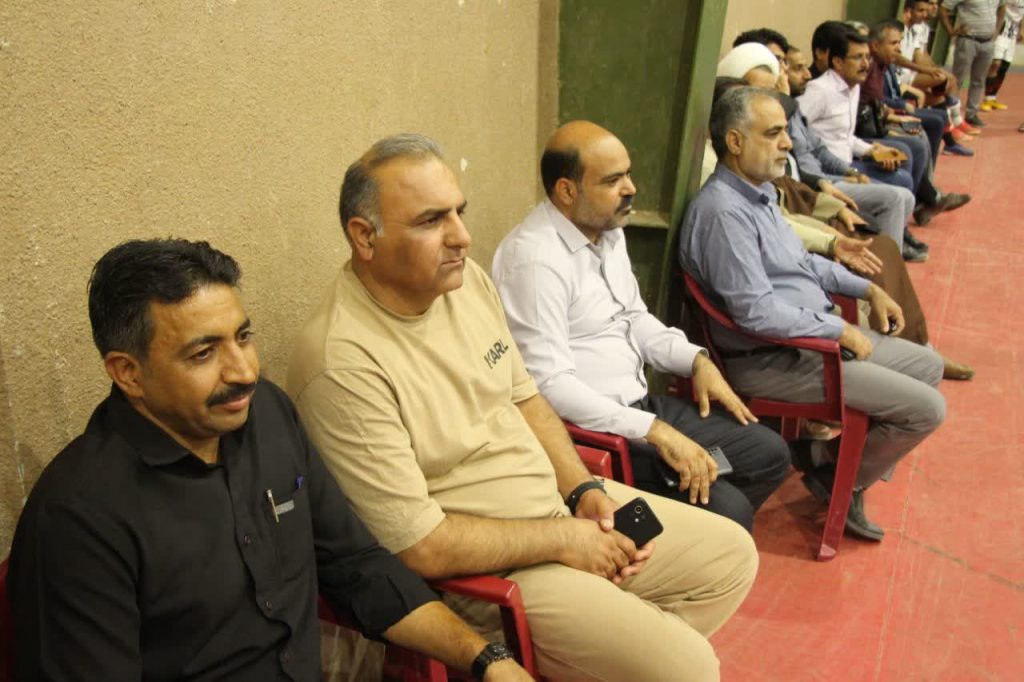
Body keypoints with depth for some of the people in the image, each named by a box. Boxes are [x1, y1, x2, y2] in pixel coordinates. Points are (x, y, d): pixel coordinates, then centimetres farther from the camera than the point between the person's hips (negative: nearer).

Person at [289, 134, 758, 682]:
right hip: (477, 570, -8)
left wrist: (583, 488, -3)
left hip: (558, 501, 8)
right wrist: (563, 539, -16)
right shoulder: (343, 364, -27)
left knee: (731, 555, 11)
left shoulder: (466, 278, -2)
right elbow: (420, 546, -24)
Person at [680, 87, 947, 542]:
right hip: (771, 359, -11)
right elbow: (758, 313, -28)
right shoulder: (724, 211, -24)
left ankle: (835, 452, 21)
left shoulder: (759, 192, 8)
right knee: (926, 408, -10)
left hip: (813, 333, 11)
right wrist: (840, 331, -18)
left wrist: (867, 289, 13)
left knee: (927, 365, 19)